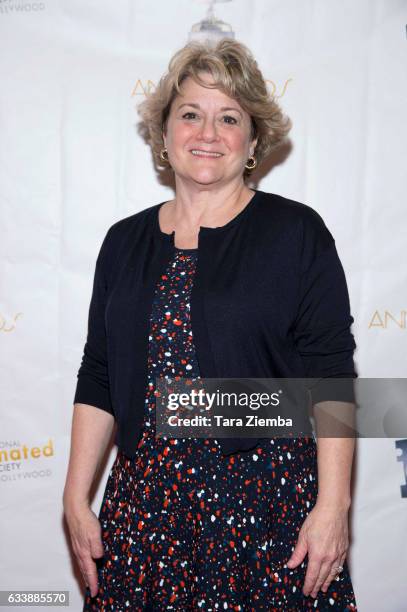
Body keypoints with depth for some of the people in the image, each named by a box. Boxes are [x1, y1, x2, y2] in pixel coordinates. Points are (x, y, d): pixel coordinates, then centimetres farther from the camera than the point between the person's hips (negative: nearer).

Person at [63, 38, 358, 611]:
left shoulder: (296, 231, -3)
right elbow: (97, 380, 10)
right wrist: (77, 499, 6)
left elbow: (331, 378, -7)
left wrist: (332, 505, -12)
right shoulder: (125, 241, 9)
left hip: (269, 499, -3)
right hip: (144, 500, 4)